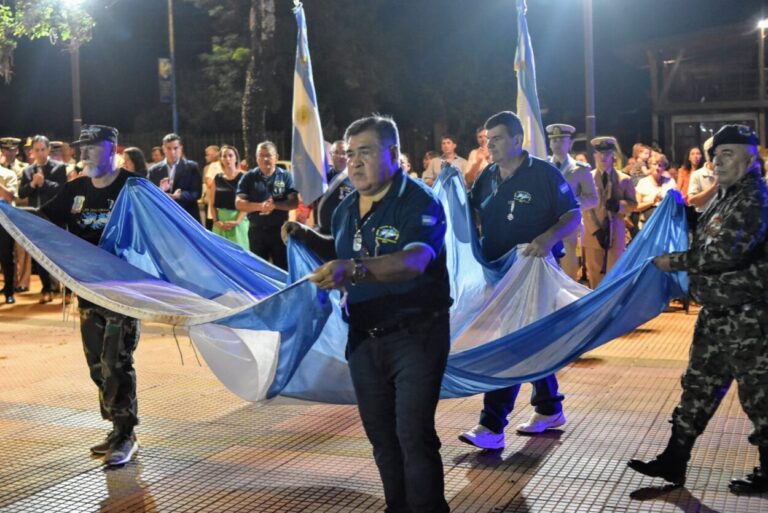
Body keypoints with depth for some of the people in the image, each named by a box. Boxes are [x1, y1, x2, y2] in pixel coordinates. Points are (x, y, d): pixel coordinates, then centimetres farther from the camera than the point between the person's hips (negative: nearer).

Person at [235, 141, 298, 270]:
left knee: (283, 268, 6)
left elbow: (294, 202, -6)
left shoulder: (285, 176, -1)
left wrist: (275, 205, -23)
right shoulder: (249, 177, 0)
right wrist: (259, 206, -22)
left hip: (280, 229, -1)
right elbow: (239, 203, -6)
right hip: (257, 230, 1)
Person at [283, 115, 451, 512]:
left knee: (414, 435, -6)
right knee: (380, 434, 15)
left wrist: (356, 269, -52)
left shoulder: (420, 202, -18)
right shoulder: (346, 208, 6)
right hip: (363, 339, 7)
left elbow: (415, 259, -37)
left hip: (416, 336, -7)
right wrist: (307, 237, 7)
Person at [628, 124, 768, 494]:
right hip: (716, 312, 10)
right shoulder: (725, 197, 15)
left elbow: (727, 252, -24)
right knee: (699, 385, 12)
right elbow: (704, 242, 29)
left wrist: (674, 262, -16)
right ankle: (673, 462, 19)